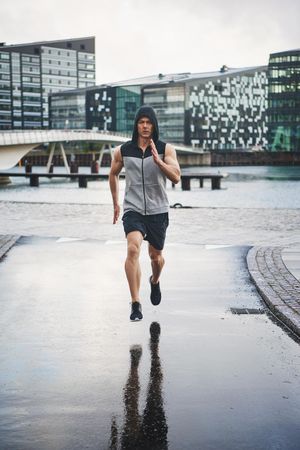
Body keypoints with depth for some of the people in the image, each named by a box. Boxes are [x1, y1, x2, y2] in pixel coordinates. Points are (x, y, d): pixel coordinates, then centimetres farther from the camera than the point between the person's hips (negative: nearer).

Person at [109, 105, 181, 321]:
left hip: (158, 211, 1)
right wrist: (116, 203, 21)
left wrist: (157, 160, -27)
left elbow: (176, 177, -15)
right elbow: (113, 174, 18)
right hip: (133, 210, -1)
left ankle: (155, 281, 51)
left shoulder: (166, 149, -4)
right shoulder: (123, 151, 0)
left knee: (156, 255, 15)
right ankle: (135, 303, -22)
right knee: (133, 249, -24)